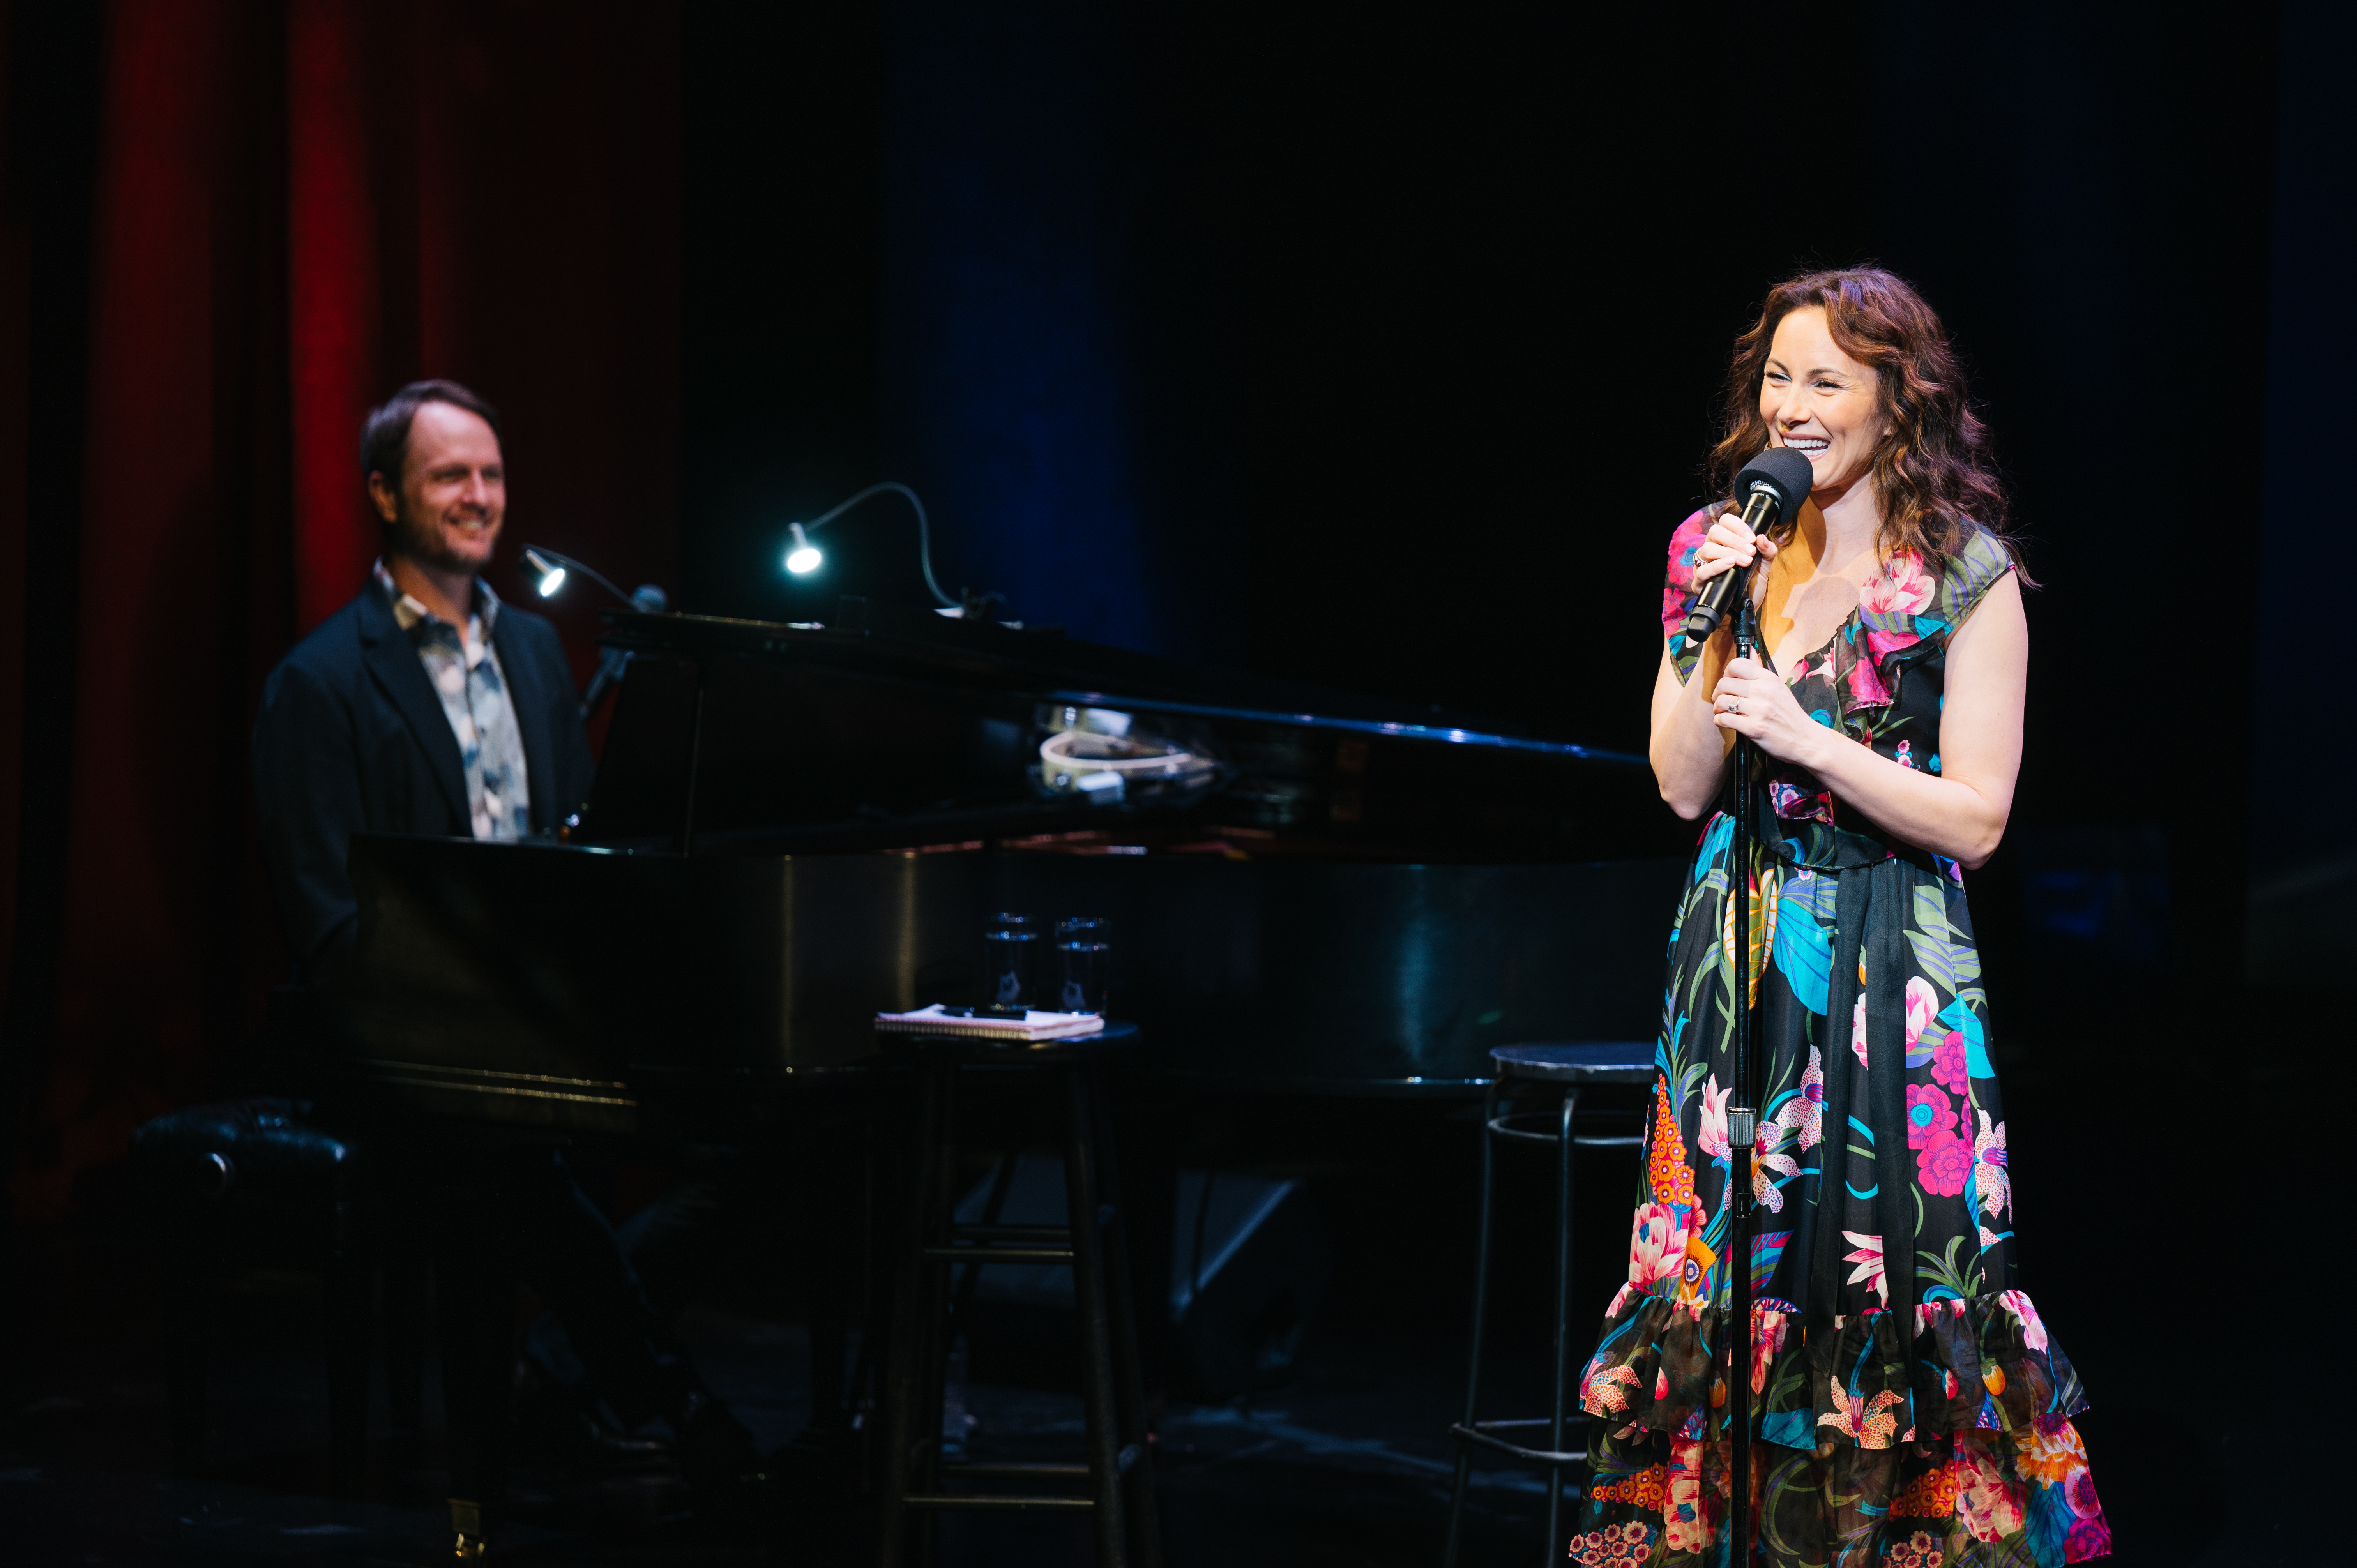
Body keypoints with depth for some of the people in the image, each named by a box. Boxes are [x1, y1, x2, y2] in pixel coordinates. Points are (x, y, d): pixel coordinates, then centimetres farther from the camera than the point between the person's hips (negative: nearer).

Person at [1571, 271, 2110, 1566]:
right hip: (1737, 958, 4)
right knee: (1726, 1262, 5)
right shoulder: (1721, 552, 6)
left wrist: (1804, 738, -19)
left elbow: (1976, 820, -10)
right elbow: (1683, 788, 1)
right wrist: (1718, 624, -11)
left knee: (1885, 1264, -2)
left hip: (1893, 972, -4)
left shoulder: (1968, 580, -6)